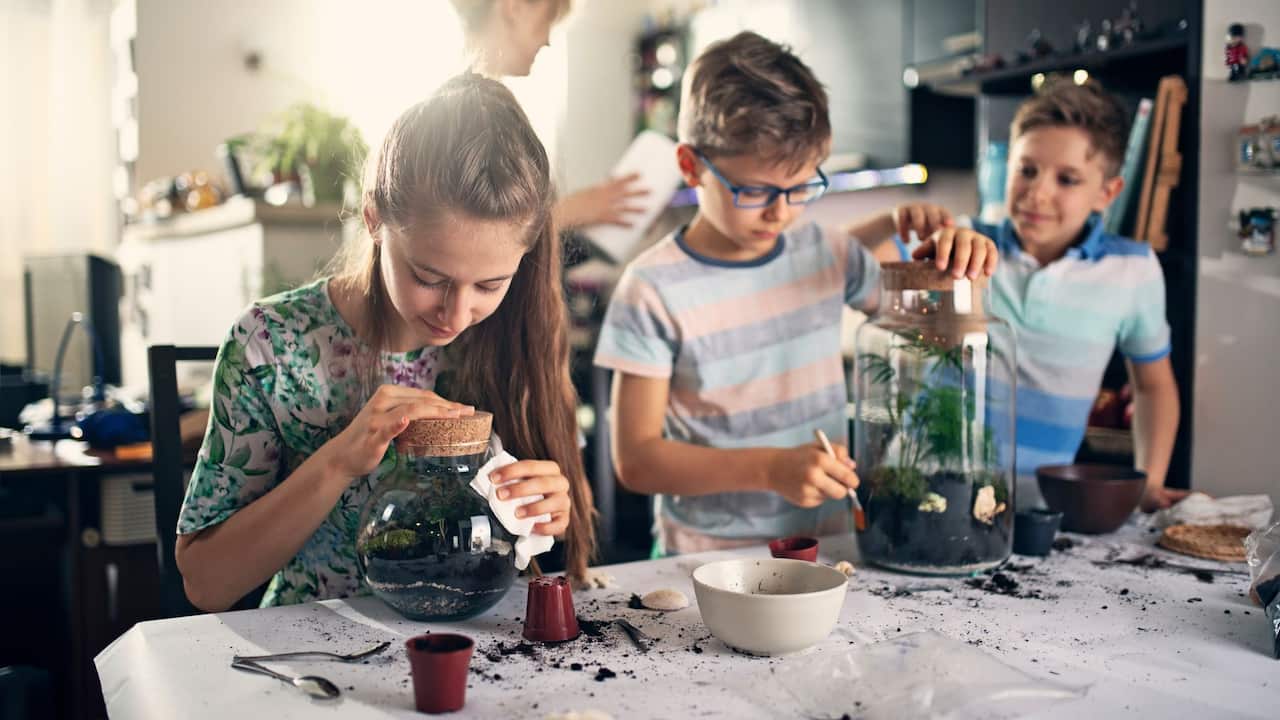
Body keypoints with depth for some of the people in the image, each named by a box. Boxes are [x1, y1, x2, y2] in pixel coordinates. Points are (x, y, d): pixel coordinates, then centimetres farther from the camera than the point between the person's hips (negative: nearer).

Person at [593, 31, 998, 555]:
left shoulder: (827, 253, 4)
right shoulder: (655, 290, -10)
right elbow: (636, 459, -11)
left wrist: (951, 253, -1)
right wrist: (770, 468, -22)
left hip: (827, 539, 2)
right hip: (710, 557, -1)